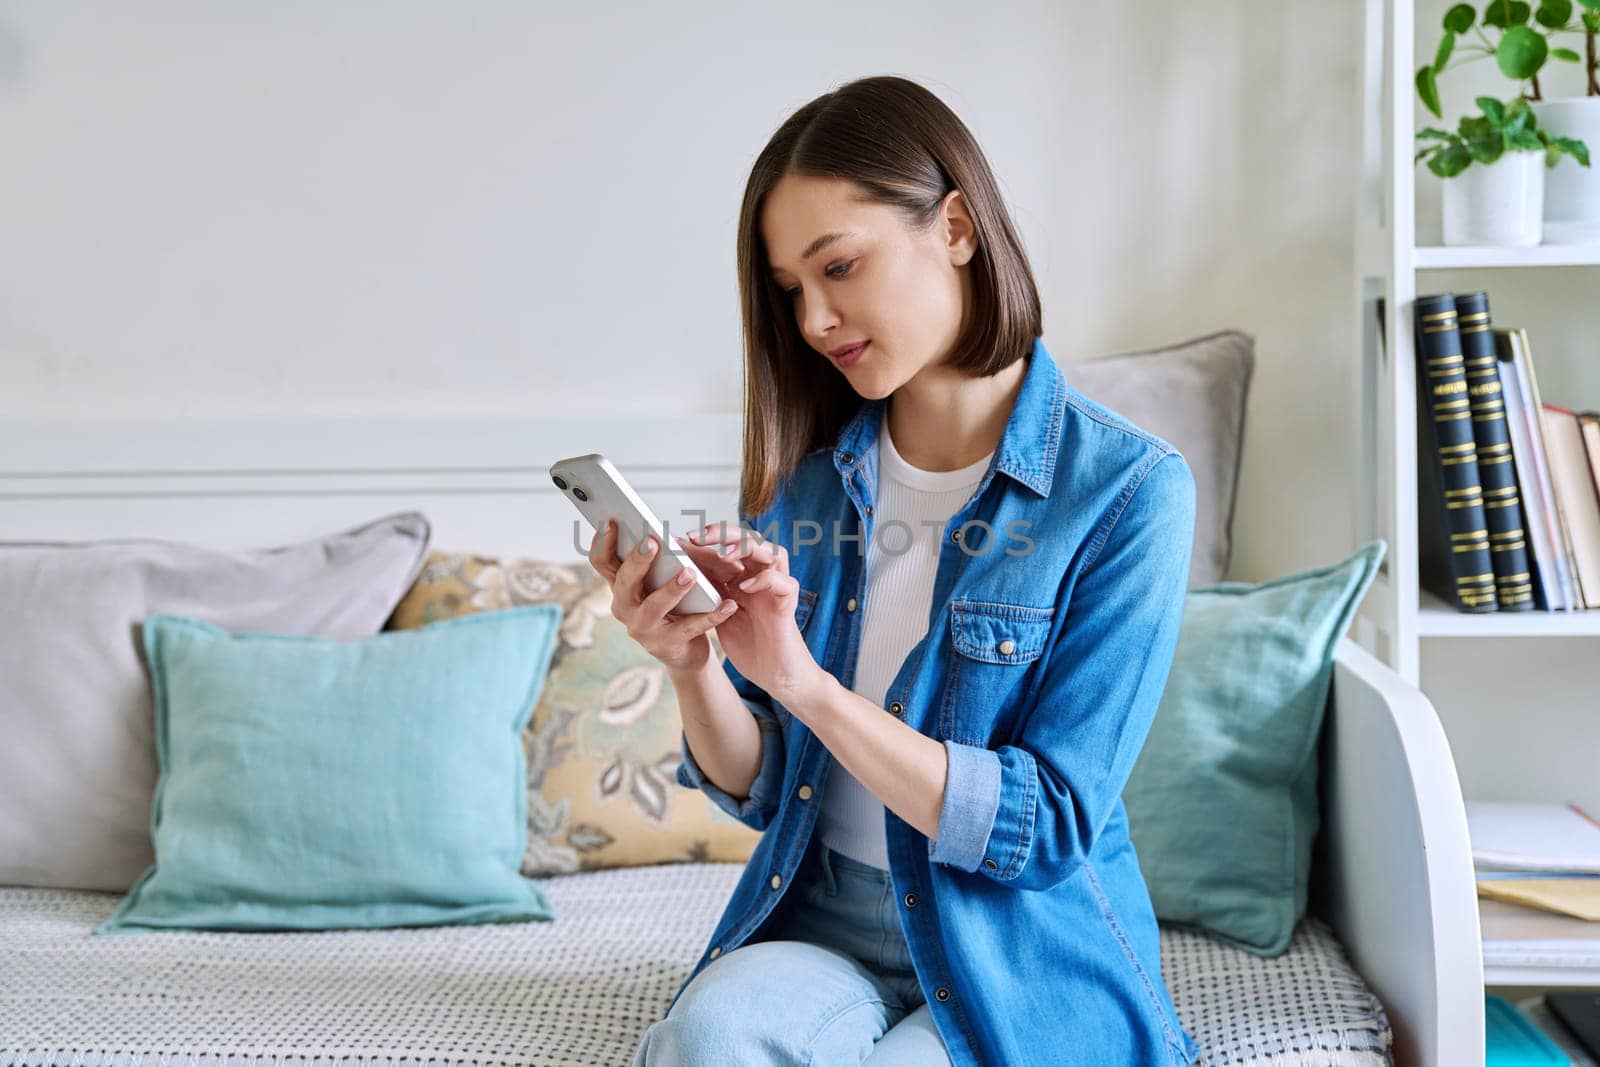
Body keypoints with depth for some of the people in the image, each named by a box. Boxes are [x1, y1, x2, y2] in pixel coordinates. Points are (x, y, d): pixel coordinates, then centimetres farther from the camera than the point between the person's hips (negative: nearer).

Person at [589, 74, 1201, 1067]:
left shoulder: (1129, 488, -10)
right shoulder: (810, 477, 3)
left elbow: (1050, 825, -15)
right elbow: (760, 788, 6)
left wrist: (805, 684, -24)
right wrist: (693, 666, -15)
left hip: (1027, 960, -3)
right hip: (821, 927, 3)